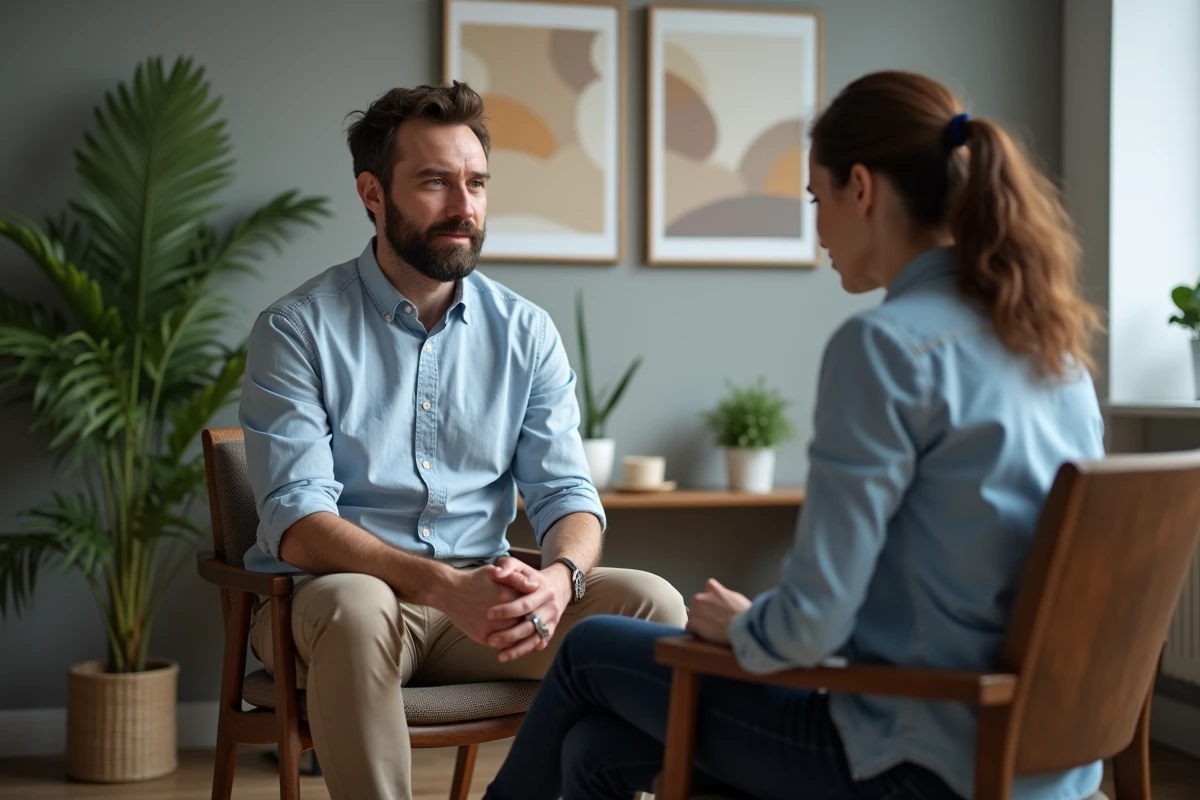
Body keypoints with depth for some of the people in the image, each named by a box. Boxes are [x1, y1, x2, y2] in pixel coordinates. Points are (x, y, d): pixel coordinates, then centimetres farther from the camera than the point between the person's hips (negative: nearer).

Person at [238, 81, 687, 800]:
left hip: (483, 598, 4)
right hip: (326, 600, -3)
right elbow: (298, 523, -15)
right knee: (357, 606, -38)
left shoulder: (526, 332, 7)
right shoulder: (297, 330, -5)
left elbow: (566, 494, 2)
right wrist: (444, 586, -31)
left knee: (652, 603, -19)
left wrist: (560, 576, -23)